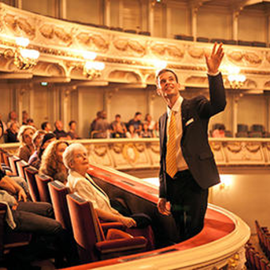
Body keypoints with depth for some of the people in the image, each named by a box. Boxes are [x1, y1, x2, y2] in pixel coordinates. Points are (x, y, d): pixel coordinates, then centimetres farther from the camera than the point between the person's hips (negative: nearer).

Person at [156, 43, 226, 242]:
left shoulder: (195, 105, 1)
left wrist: (214, 72, -37)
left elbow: (219, 104, -23)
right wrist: (162, 195, 14)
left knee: (194, 234, -9)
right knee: (180, 235, 12)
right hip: (172, 183, 5)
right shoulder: (163, 119, 15)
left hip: (194, 180, -5)